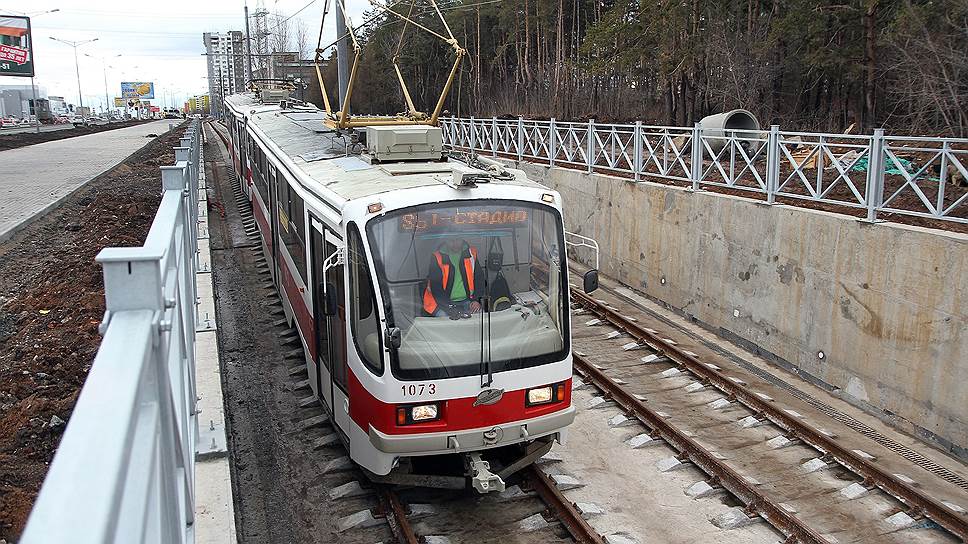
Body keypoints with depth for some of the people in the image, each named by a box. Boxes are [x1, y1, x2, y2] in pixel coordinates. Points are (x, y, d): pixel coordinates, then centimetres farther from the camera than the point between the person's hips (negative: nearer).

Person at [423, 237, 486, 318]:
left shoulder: (471, 253, 6)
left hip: (467, 301, 2)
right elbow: (435, 287, -8)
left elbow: (479, 278, 10)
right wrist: (450, 308, -21)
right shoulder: (437, 258, -4)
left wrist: (476, 300, -7)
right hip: (443, 302, -2)